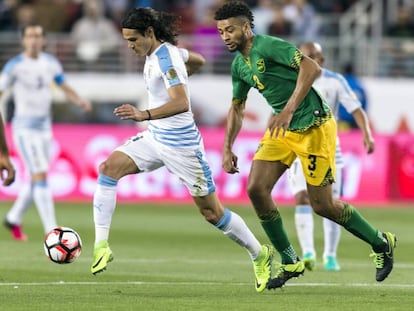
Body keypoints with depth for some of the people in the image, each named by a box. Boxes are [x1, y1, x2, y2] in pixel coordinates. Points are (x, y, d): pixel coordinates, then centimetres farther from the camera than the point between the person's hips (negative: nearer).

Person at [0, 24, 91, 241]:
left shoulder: (51, 63, 6)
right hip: (24, 127, -6)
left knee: (36, 180, 13)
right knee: (40, 176, -15)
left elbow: (65, 87, 15)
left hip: (45, 126, 6)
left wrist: (79, 101, -3)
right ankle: (51, 231, -16)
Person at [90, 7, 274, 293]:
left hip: (181, 144, -9)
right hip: (155, 138, 9)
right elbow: (198, 61, 21)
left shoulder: (165, 57, -22)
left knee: (212, 212, 2)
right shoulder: (157, 52, 3)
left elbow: (182, 103, -35)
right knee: (110, 166, -14)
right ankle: (101, 246, -18)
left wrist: (144, 115, -45)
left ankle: (260, 254, 23)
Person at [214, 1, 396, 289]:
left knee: (323, 205, -5)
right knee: (256, 189, -8)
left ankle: (381, 243, 19)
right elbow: (237, 107, 23)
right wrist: (227, 148, 14)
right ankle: (290, 263, 5)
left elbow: (312, 68, -30)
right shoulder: (239, 65, 8)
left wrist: (289, 110, -35)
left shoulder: (269, 46, -19)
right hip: (282, 130, 8)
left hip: (314, 127, -8)